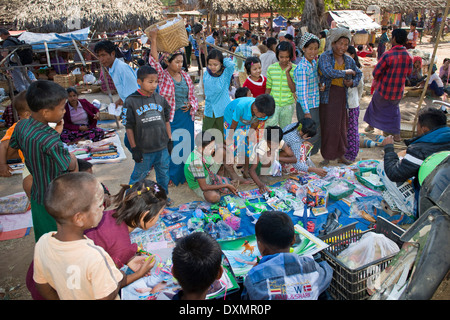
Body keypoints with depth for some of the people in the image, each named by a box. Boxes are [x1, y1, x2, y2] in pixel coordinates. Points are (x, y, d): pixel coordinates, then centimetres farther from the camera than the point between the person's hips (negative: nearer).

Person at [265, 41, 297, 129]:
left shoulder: (295, 69, -5)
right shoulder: (271, 68, -1)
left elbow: (294, 89, -11)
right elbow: (268, 88, 7)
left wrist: (287, 72, -18)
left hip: (288, 106, 0)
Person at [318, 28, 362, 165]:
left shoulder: (349, 60, 12)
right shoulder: (325, 56, -4)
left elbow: (358, 74, 24)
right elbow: (328, 72, -22)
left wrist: (352, 83, 2)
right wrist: (346, 72, -12)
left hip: (342, 96, 4)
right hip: (327, 95, -4)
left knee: (341, 126, 8)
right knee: (328, 126, -3)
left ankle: (340, 155, 22)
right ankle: (327, 156, 9)